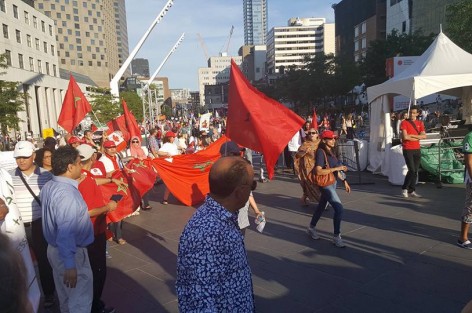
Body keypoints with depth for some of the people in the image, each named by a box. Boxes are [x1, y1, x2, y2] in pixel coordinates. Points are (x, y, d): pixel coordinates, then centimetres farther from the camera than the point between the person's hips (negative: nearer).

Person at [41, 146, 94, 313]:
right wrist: (70, 265, -31)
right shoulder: (67, 194, -28)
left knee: (66, 296, 26)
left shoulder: (49, 186, 2)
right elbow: (65, 233, -33)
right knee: (81, 300, 6)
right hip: (71, 253, -9)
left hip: (54, 249, 9)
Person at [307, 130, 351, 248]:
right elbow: (318, 171, -27)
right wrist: (336, 168, -24)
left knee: (321, 206, 21)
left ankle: (311, 228, 39)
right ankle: (336, 237, 0)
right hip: (325, 184, -9)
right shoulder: (321, 152, -18)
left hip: (332, 182, 9)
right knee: (339, 209, -12)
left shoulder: (330, 151, 8)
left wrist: (344, 181, 13)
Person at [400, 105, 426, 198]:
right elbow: (405, 137, -15)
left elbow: (424, 136, -2)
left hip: (417, 150, 5)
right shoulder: (404, 123, -4)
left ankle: (412, 191, 14)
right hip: (408, 150, -5)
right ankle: (404, 189, 4)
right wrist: (417, 138, -5)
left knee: (415, 171, 6)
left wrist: (412, 135, -12)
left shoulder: (420, 123, 11)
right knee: (412, 170, -11)